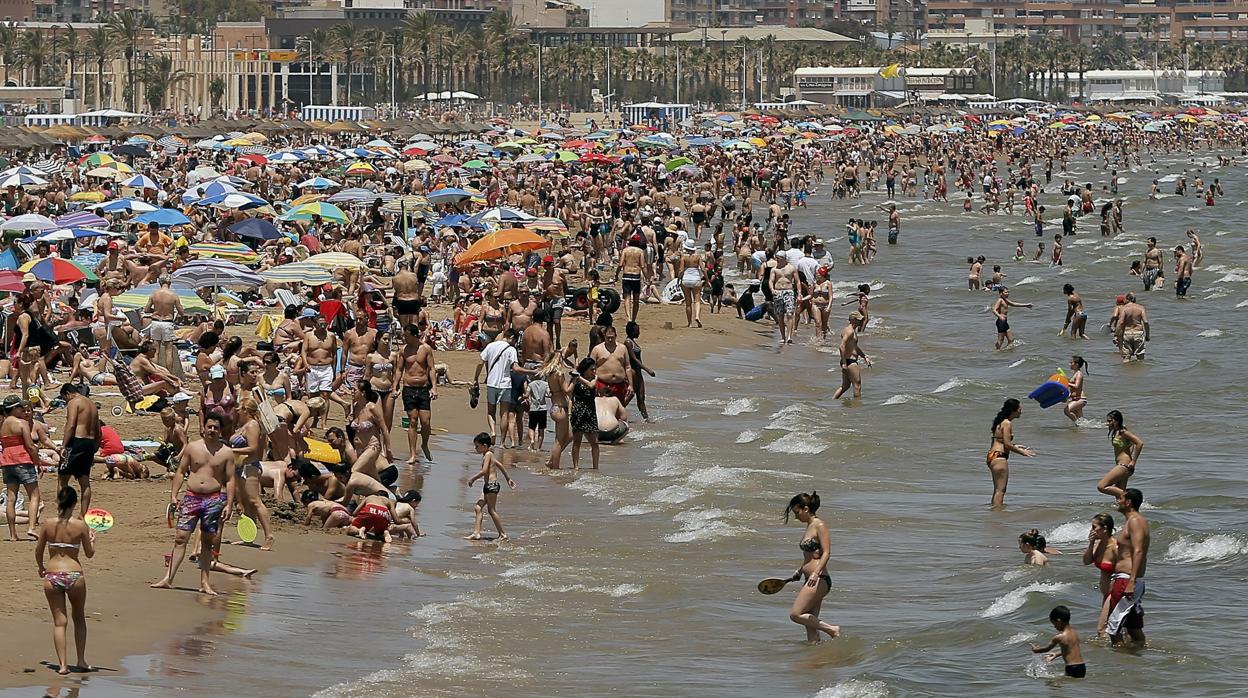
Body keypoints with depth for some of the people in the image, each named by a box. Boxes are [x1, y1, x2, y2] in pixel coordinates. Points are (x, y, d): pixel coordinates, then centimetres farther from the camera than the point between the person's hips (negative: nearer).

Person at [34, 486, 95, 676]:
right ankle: (81, 660, 20)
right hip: (74, 574, -1)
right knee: (79, 618, 20)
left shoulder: (48, 524, -3)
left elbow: (38, 551, 6)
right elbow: (89, 553, 3)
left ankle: (62, 664, -2)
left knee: (59, 621, 6)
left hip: (52, 575, 1)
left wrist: (41, 567, 26)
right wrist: (92, 539, 24)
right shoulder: (80, 526, -6)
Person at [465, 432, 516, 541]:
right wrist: (508, 478, 35)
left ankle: (503, 534, -1)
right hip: (487, 486, 10)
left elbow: (484, 471, -22)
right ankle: (476, 533, -2)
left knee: (491, 510, -6)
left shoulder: (488, 455, -12)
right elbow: (500, 466, 27)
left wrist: (473, 479, -12)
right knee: (478, 508, 3)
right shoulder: (490, 455, 17)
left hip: (492, 484, -10)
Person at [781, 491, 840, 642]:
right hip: (810, 581, 10)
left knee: (795, 614, -14)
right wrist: (799, 571, 36)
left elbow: (826, 553, -18)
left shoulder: (820, 526, -10)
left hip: (819, 580, -10)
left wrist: (816, 573, -30)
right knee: (810, 624, 5)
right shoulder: (809, 527, 17)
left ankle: (832, 630, -7)